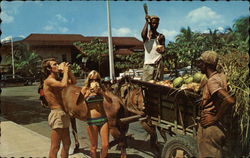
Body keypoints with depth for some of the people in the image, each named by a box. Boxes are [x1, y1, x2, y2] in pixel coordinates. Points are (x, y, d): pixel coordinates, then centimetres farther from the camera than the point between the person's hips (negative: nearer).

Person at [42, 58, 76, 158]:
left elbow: (73, 82, 19)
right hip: (57, 114, -10)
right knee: (55, 147, -5)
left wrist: (68, 70, 8)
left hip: (63, 114, 10)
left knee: (67, 144, 17)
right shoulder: (49, 80, -11)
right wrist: (65, 71, -13)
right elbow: (64, 85, -28)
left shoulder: (57, 80, 16)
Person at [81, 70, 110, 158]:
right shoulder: (85, 89, 3)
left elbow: (110, 101, 0)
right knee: (93, 147, 4)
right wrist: (88, 93, -13)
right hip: (91, 120, -2)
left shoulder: (101, 88, 8)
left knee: (105, 145, 2)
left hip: (103, 119, 2)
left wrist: (101, 92, -11)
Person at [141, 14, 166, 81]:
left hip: (158, 63, 1)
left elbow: (163, 51, 3)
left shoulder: (161, 36, 10)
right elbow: (143, 34, -19)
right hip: (148, 63, -1)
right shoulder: (146, 34, 7)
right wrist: (147, 22, -10)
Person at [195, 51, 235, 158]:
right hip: (224, 127, 9)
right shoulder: (222, 76, 4)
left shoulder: (212, 81, -21)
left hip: (210, 128, -8)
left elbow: (230, 100, -34)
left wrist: (215, 118, -23)